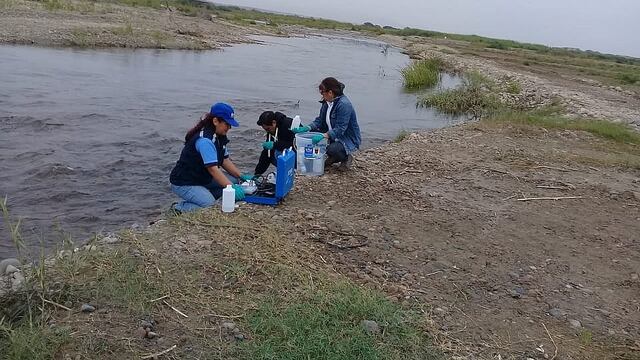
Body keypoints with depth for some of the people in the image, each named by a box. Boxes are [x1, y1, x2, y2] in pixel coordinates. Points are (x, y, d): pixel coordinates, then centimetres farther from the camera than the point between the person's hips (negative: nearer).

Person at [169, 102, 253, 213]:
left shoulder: (219, 137, 3)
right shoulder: (204, 140, -26)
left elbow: (225, 160, 8)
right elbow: (213, 169, -31)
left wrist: (241, 176, -2)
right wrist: (232, 188, -35)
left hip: (203, 179, 10)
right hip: (184, 183, -10)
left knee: (234, 180, -3)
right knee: (211, 206, -26)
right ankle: (180, 207, -4)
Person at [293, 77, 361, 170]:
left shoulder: (344, 104, -26)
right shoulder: (326, 102, 0)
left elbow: (340, 129, -31)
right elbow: (320, 120, 2)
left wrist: (323, 136, -42)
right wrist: (306, 128, -14)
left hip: (348, 140, -8)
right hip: (332, 135, 9)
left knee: (332, 149, -34)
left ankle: (346, 157, 3)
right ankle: (332, 158, 10)